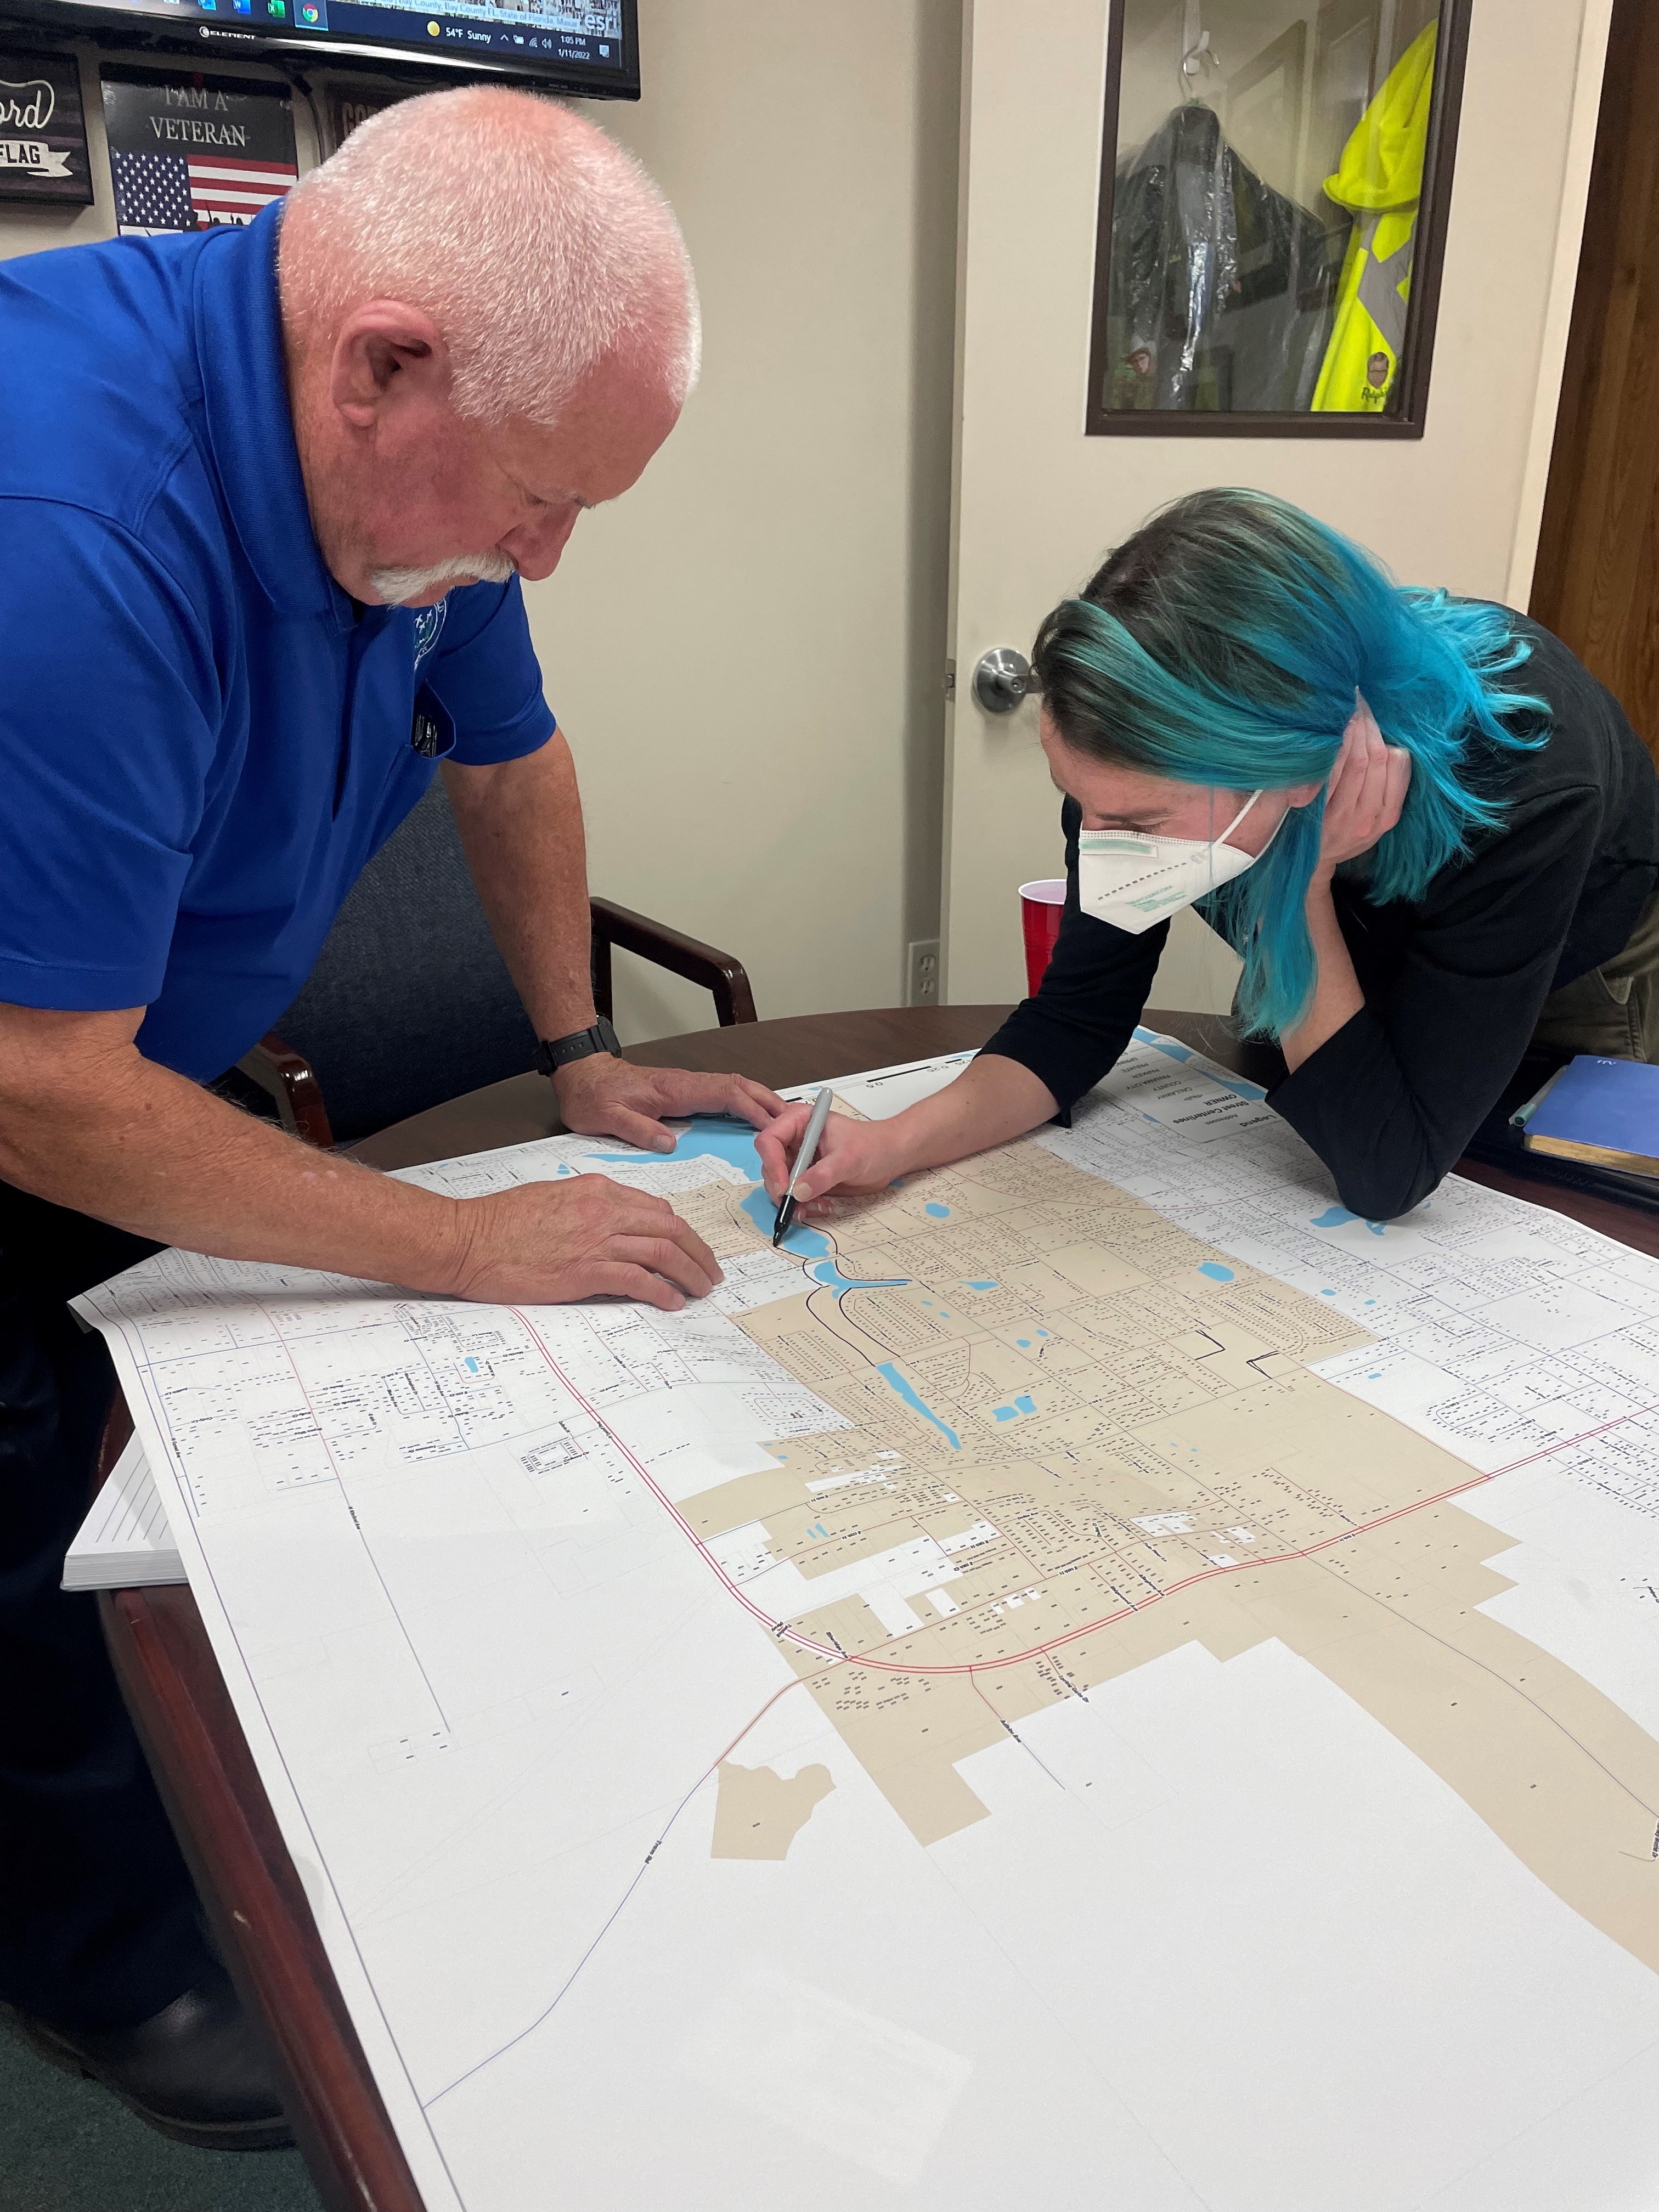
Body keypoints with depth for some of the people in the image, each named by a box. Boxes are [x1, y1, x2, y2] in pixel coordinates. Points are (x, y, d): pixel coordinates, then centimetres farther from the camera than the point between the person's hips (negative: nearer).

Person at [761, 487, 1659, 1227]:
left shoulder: (1520, 770, -47)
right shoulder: (1158, 744, -36)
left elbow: (1384, 1175, -41)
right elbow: (1081, 1012, -23)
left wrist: (1299, 886, -48)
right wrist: (894, 1145, -39)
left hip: (1573, 997, -2)